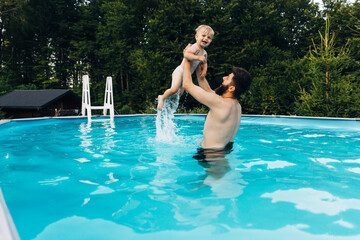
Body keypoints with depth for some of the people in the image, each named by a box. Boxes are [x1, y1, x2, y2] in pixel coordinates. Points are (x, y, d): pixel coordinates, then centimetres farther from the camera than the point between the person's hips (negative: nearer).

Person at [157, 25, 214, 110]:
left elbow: (204, 63, 23)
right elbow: (186, 54, -37)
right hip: (180, 71, -9)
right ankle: (162, 98, 4)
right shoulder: (195, 47, -20)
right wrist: (198, 57, -39)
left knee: (181, 92, 16)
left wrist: (204, 70, 2)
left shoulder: (204, 53, 8)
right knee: (174, 89, -22)